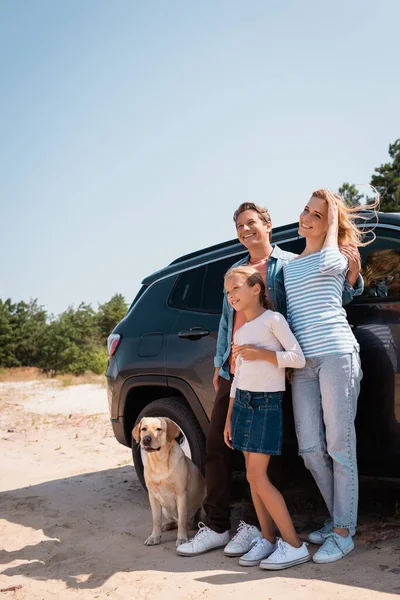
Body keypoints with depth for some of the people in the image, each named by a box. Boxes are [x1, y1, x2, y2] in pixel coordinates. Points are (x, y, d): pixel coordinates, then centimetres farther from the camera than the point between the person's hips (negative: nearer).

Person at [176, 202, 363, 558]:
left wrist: (353, 274, -20)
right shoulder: (235, 271, 20)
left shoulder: (289, 264, 2)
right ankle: (216, 526, 15)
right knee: (216, 445, 5)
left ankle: (254, 524, 14)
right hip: (232, 372, 6)